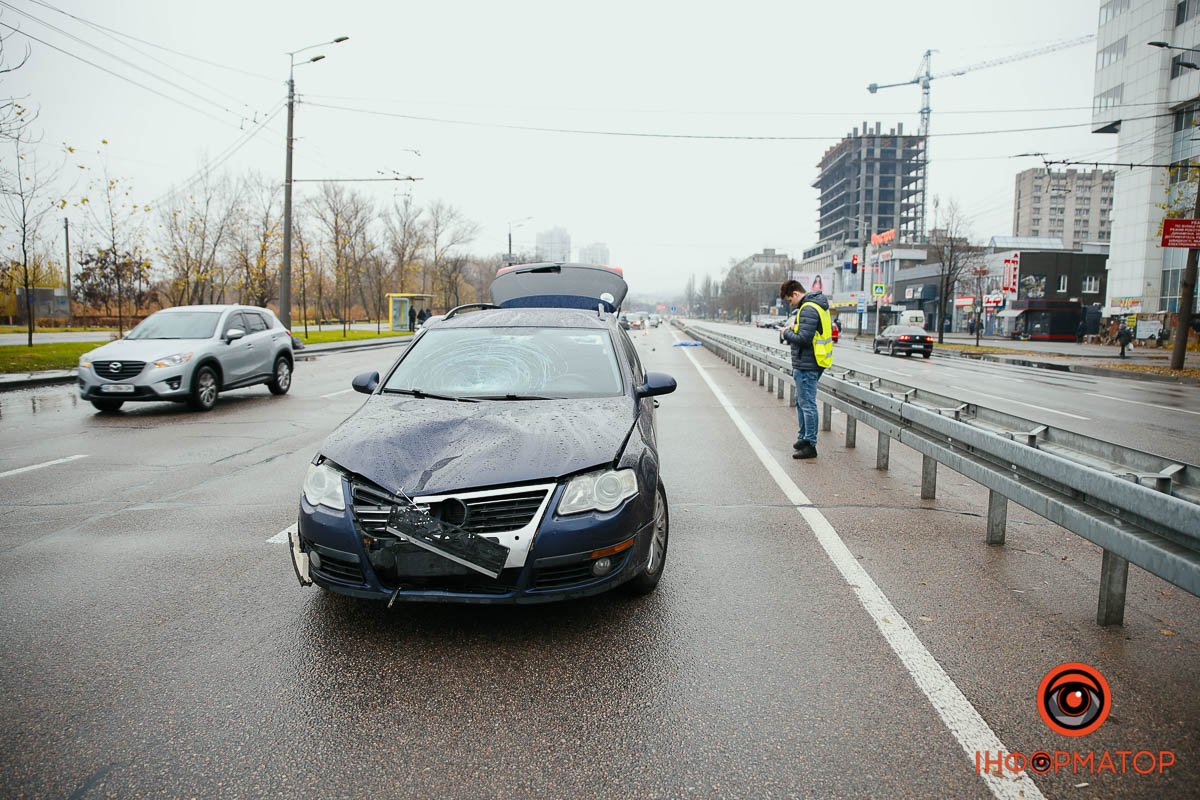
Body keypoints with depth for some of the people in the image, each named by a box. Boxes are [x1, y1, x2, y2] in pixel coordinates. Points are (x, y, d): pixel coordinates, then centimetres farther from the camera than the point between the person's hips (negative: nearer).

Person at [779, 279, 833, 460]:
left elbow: (803, 338, -25)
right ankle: (804, 437, 29)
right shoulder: (817, 305, 14)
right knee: (801, 402, 19)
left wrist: (787, 333, -9)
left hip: (806, 365, -11)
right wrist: (795, 322, 12)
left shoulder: (808, 309, -18)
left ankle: (810, 445, 0)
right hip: (809, 364, 11)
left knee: (807, 404, -5)